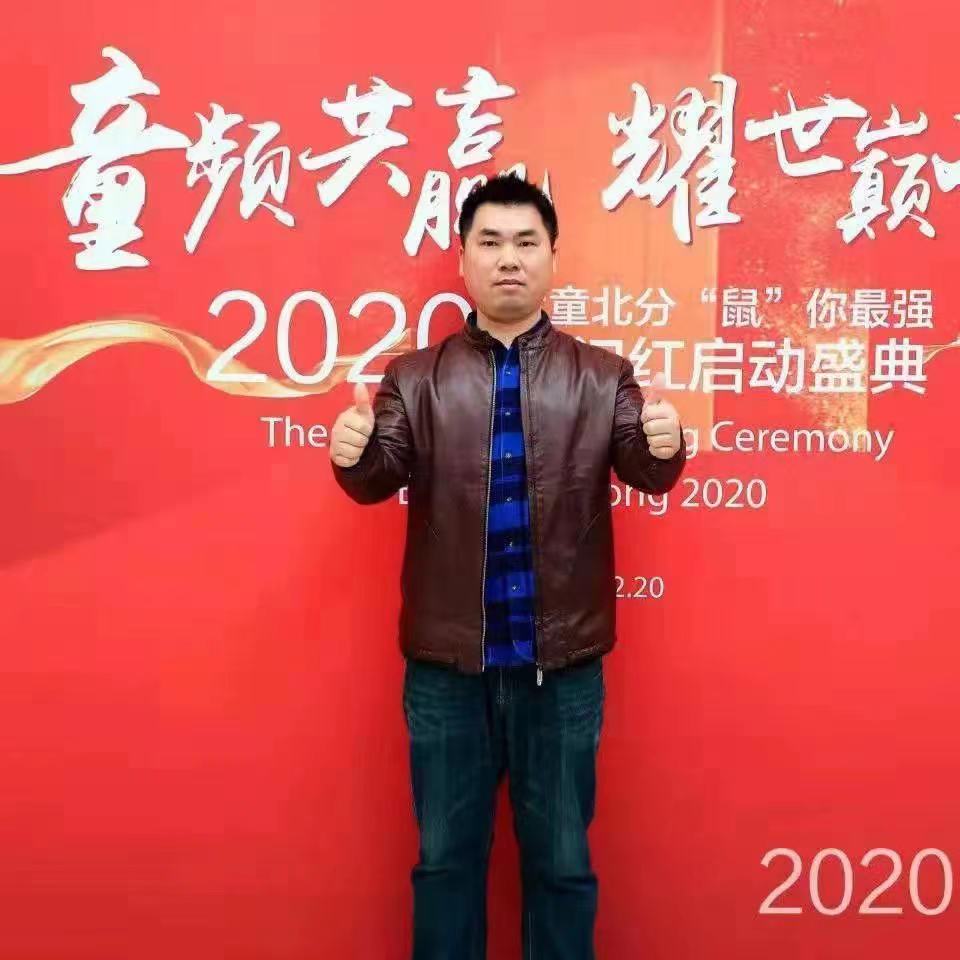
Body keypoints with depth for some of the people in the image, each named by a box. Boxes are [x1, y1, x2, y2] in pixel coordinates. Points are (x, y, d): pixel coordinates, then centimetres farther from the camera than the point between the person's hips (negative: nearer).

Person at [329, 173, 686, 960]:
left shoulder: (603, 377, 3)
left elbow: (645, 471, -9)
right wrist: (353, 455, -29)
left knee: (561, 858, 15)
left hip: (562, 664, 0)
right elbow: (383, 476, -6)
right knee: (446, 854, 16)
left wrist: (664, 445, -32)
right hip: (445, 664, 1)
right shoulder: (414, 378, 4)